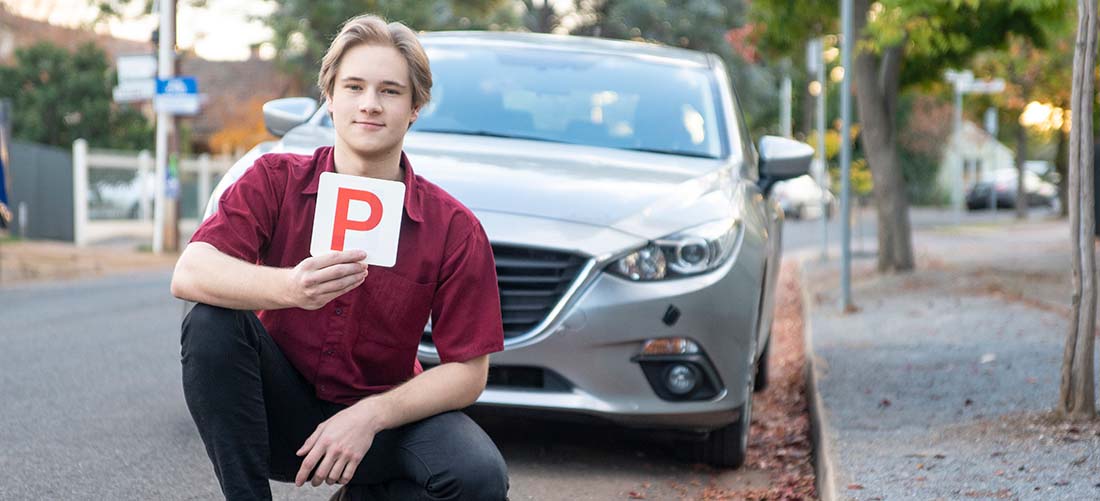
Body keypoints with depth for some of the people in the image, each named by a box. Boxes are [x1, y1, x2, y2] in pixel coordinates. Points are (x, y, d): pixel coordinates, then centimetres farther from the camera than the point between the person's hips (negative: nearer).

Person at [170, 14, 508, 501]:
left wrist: (371, 415, -25)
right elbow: (189, 274, -24)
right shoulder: (275, 181, -8)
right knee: (210, 322, -28)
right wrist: (288, 288, -43)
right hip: (281, 412, 0)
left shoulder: (454, 228, -9)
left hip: (384, 416, 1)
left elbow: (467, 371, -9)